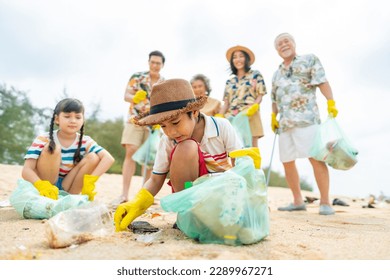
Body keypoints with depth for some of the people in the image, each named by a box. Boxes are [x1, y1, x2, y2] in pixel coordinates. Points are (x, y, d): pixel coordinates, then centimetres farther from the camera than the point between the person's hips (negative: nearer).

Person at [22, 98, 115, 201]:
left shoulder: (85, 142, -8)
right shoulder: (43, 140, -12)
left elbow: (109, 159, -22)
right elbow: (26, 170, -21)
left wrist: (90, 180, -36)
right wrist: (43, 186, -42)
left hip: (67, 188, 2)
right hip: (45, 188, -2)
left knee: (93, 158, -17)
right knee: (53, 148, -24)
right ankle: (46, 197, -17)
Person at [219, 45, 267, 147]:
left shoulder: (255, 75, 13)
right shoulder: (230, 80, 21)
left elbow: (260, 95, 4)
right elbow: (226, 102, 14)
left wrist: (254, 107, -16)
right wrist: (219, 116, -3)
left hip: (250, 116, -3)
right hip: (231, 117, 3)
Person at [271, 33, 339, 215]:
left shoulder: (309, 60, 9)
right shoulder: (277, 73, 23)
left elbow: (322, 81, -2)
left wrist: (331, 103, -15)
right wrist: (273, 117, 14)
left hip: (307, 118, -6)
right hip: (285, 123, 6)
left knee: (316, 158, -13)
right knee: (287, 161, 4)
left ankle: (325, 202, -6)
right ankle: (298, 201, 14)